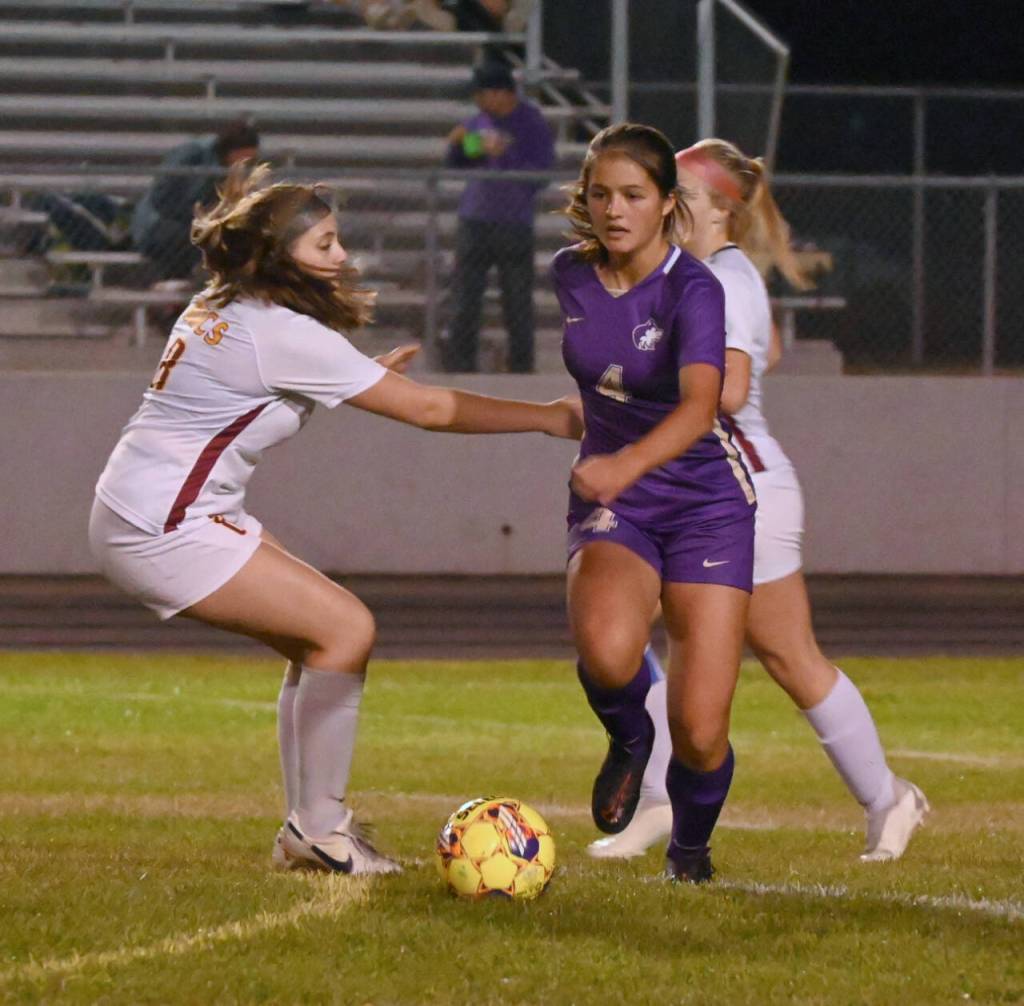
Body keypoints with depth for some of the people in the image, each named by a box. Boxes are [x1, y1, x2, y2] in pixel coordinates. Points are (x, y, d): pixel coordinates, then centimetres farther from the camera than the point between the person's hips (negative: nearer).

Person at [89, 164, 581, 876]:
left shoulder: (221, 309, 10)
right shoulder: (281, 333, -18)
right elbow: (428, 409, -15)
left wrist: (362, 375, 24)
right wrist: (550, 417, -8)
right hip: (164, 527, -10)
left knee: (318, 642, 11)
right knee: (346, 629, -11)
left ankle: (307, 830, 13)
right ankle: (318, 829, -4)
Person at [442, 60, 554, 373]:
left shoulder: (533, 126, -5)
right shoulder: (479, 122, 8)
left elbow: (540, 176, -11)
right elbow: (456, 167, 17)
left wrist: (504, 155, -20)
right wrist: (456, 144, -4)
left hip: (514, 226, -4)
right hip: (474, 221, 4)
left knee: (517, 302, 0)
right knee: (464, 299, 2)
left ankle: (521, 371, 8)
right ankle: (459, 368, 6)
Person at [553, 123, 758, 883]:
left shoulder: (693, 289, -18)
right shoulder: (571, 274, -2)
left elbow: (698, 406, -36)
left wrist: (627, 463, -53)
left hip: (706, 503, -3)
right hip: (611, 505, 3)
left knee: (700, 734, -8)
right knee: (605, 650, -33)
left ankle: (691, 844, 27)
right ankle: (628, 735, 4)